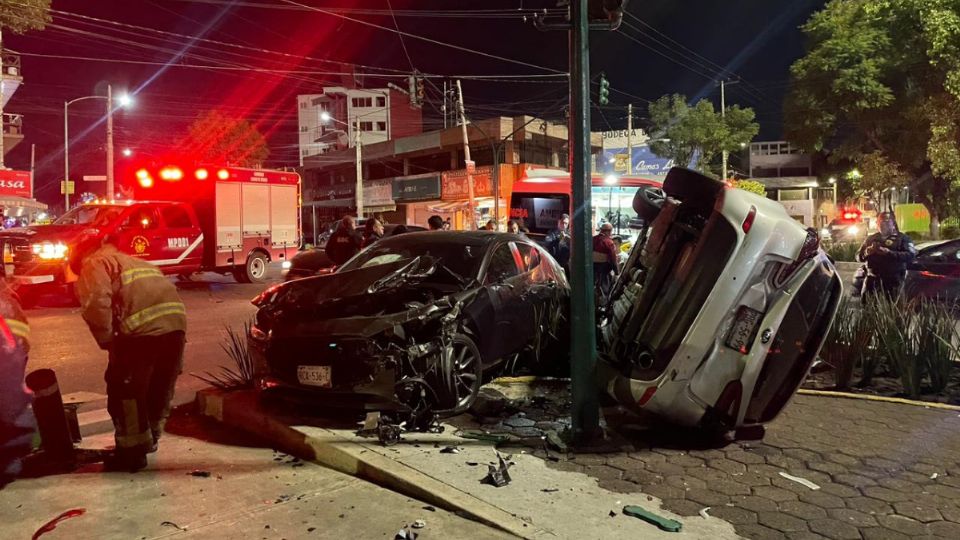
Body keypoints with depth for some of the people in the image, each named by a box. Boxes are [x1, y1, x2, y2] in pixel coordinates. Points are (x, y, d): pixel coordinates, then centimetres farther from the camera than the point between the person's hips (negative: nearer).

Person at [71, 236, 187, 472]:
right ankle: (150, 440, 40)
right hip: (176, 321, 8)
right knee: (160, 387, 23)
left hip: (144, 327, -8)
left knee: (124, 389, 9)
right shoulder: (134, 261, 35)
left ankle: (132, 451, 16)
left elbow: (96, 303, -10)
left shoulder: (94, 264, 12)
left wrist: (107, 341, 2)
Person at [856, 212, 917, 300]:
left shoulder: (902, 238, 5)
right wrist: (866, 252, -9)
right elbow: (859, 256, 15)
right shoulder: (871, 238, 17)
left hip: (892, 280, -3)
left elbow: (911, 254, -12)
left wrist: (888, 253, -23)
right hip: (873, 279, 4)